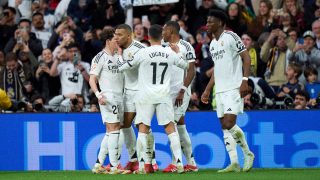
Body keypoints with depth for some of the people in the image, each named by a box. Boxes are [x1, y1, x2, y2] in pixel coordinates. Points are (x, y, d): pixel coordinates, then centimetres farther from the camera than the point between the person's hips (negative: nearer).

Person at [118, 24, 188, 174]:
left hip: (146, 95, -2)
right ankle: (179, 164, -1)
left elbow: (122, 67, 1)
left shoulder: (143, 53, -7)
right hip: (164, 95, 2)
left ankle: (143, 165, -4)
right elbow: (186, 65, 20)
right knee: (170, 128, 6)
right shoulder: (170, 54, 1)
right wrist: (178, 52, 33)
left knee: (143, 129, 4)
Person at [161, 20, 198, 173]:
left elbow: (191, 71, -10)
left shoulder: (185, 47, -7)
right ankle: (191, 163, 14)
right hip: (168, 92, 7)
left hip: (181, 92, -7)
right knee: (180, 127, 8)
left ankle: (175, 163, -12)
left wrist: (182, 91, -16)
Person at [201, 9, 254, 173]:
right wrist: (207, 90, 22)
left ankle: (247, 153, 1)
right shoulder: (212, 44, 18)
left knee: (228, 124, -17)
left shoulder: (230, 37, -7)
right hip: (220, 90, 8)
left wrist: (245, 80, -20)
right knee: (225, 127, 3)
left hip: (234, 88, -8)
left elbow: (246, 57, -11)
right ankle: (234, 163, 5)